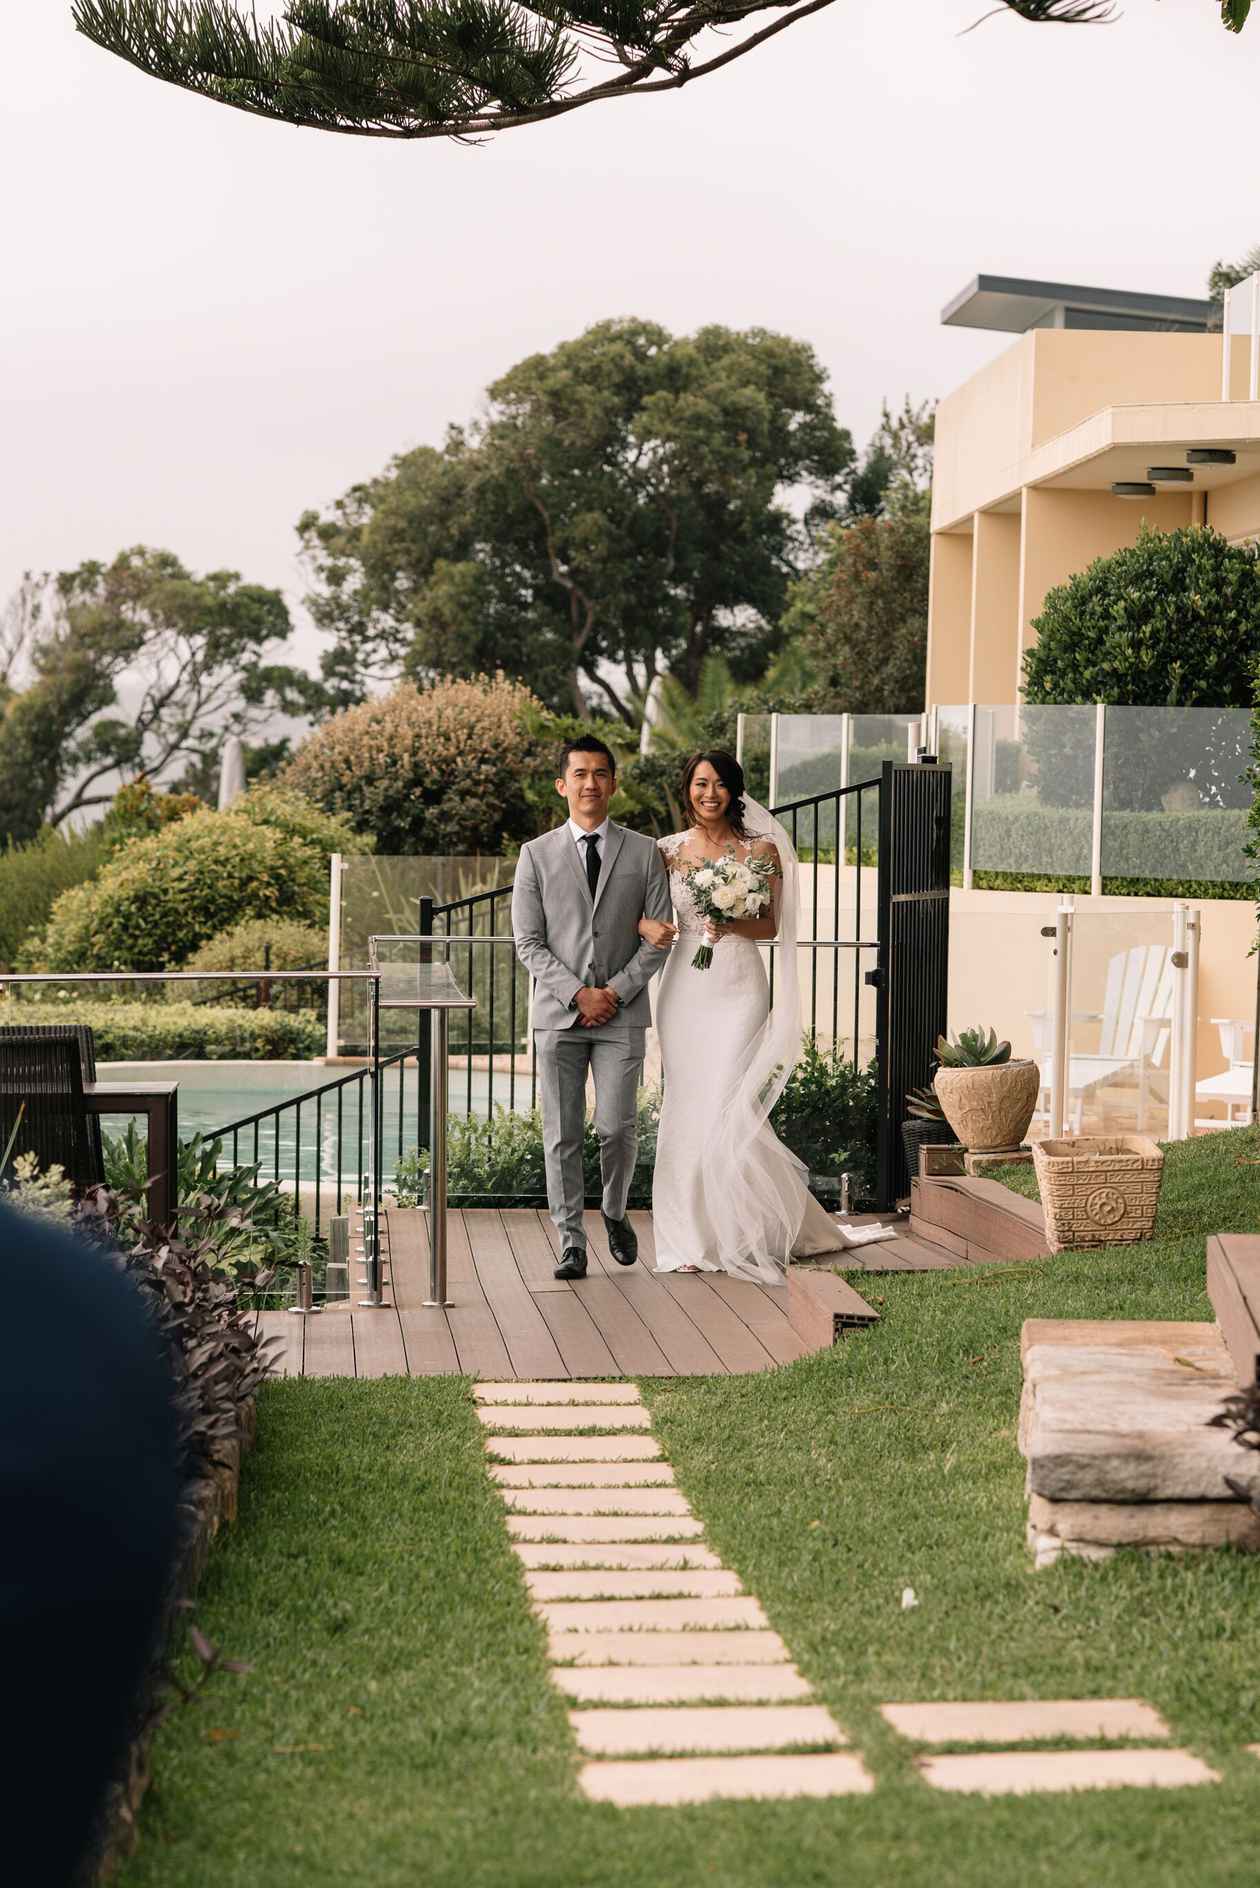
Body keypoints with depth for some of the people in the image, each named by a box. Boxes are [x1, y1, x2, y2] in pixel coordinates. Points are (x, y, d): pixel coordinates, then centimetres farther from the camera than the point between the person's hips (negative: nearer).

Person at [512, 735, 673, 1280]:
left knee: (617, 1129, -5)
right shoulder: (537, 855, 5)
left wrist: (616, 992, -8)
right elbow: (528, 943, 1)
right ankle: (571, 1243, 9)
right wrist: (577, 994, -10)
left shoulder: (645, 853, 6)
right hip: (557, 1015, 0)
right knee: (561, 1135, 1)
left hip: (622, 1012, 0)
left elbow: (658, 938, 4)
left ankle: (615, 1213, 23)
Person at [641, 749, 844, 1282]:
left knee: (729, 1107, -9)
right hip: (684, 987, 3)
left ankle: (749, 1234, 6)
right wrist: (646, 925, -10)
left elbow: (770, 926, 2)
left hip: (739, 986, -3)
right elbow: (635, 906, 12)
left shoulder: (760, 849, 1)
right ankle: (695, 1237, 11)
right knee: (687, 1109, 3)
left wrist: (732, 924, -17)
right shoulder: (668, 851, 7)